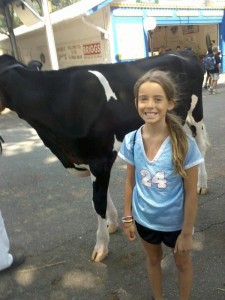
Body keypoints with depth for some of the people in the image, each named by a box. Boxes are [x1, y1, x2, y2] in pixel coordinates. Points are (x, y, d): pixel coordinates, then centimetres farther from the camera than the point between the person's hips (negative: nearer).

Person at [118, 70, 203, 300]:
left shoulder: (184, 143, -24)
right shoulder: (131, 141, -15)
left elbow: (191, 192, -16)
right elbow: (130, 181, -3)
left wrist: (187, 232, -11)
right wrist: (127, 218, 1)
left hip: (175, 221, -2)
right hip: (144, 219, 3)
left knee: (182, 262, 24)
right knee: (153, 260, 27)